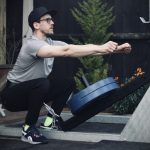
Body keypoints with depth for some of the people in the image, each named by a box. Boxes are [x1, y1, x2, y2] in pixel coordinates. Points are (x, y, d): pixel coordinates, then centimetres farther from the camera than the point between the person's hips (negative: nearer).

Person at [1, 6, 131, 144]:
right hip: (12, 95, -8)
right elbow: (66, 51, -40)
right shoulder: (32, 44, -27)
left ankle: (51, 120, 13)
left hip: (33, 92, 8)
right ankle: (28, 129, -19)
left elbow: (83, 47, -9)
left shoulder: (52, 44, -1)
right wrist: (100, 48, -42)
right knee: (42, 83, -35)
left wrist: (115, 49, -18)